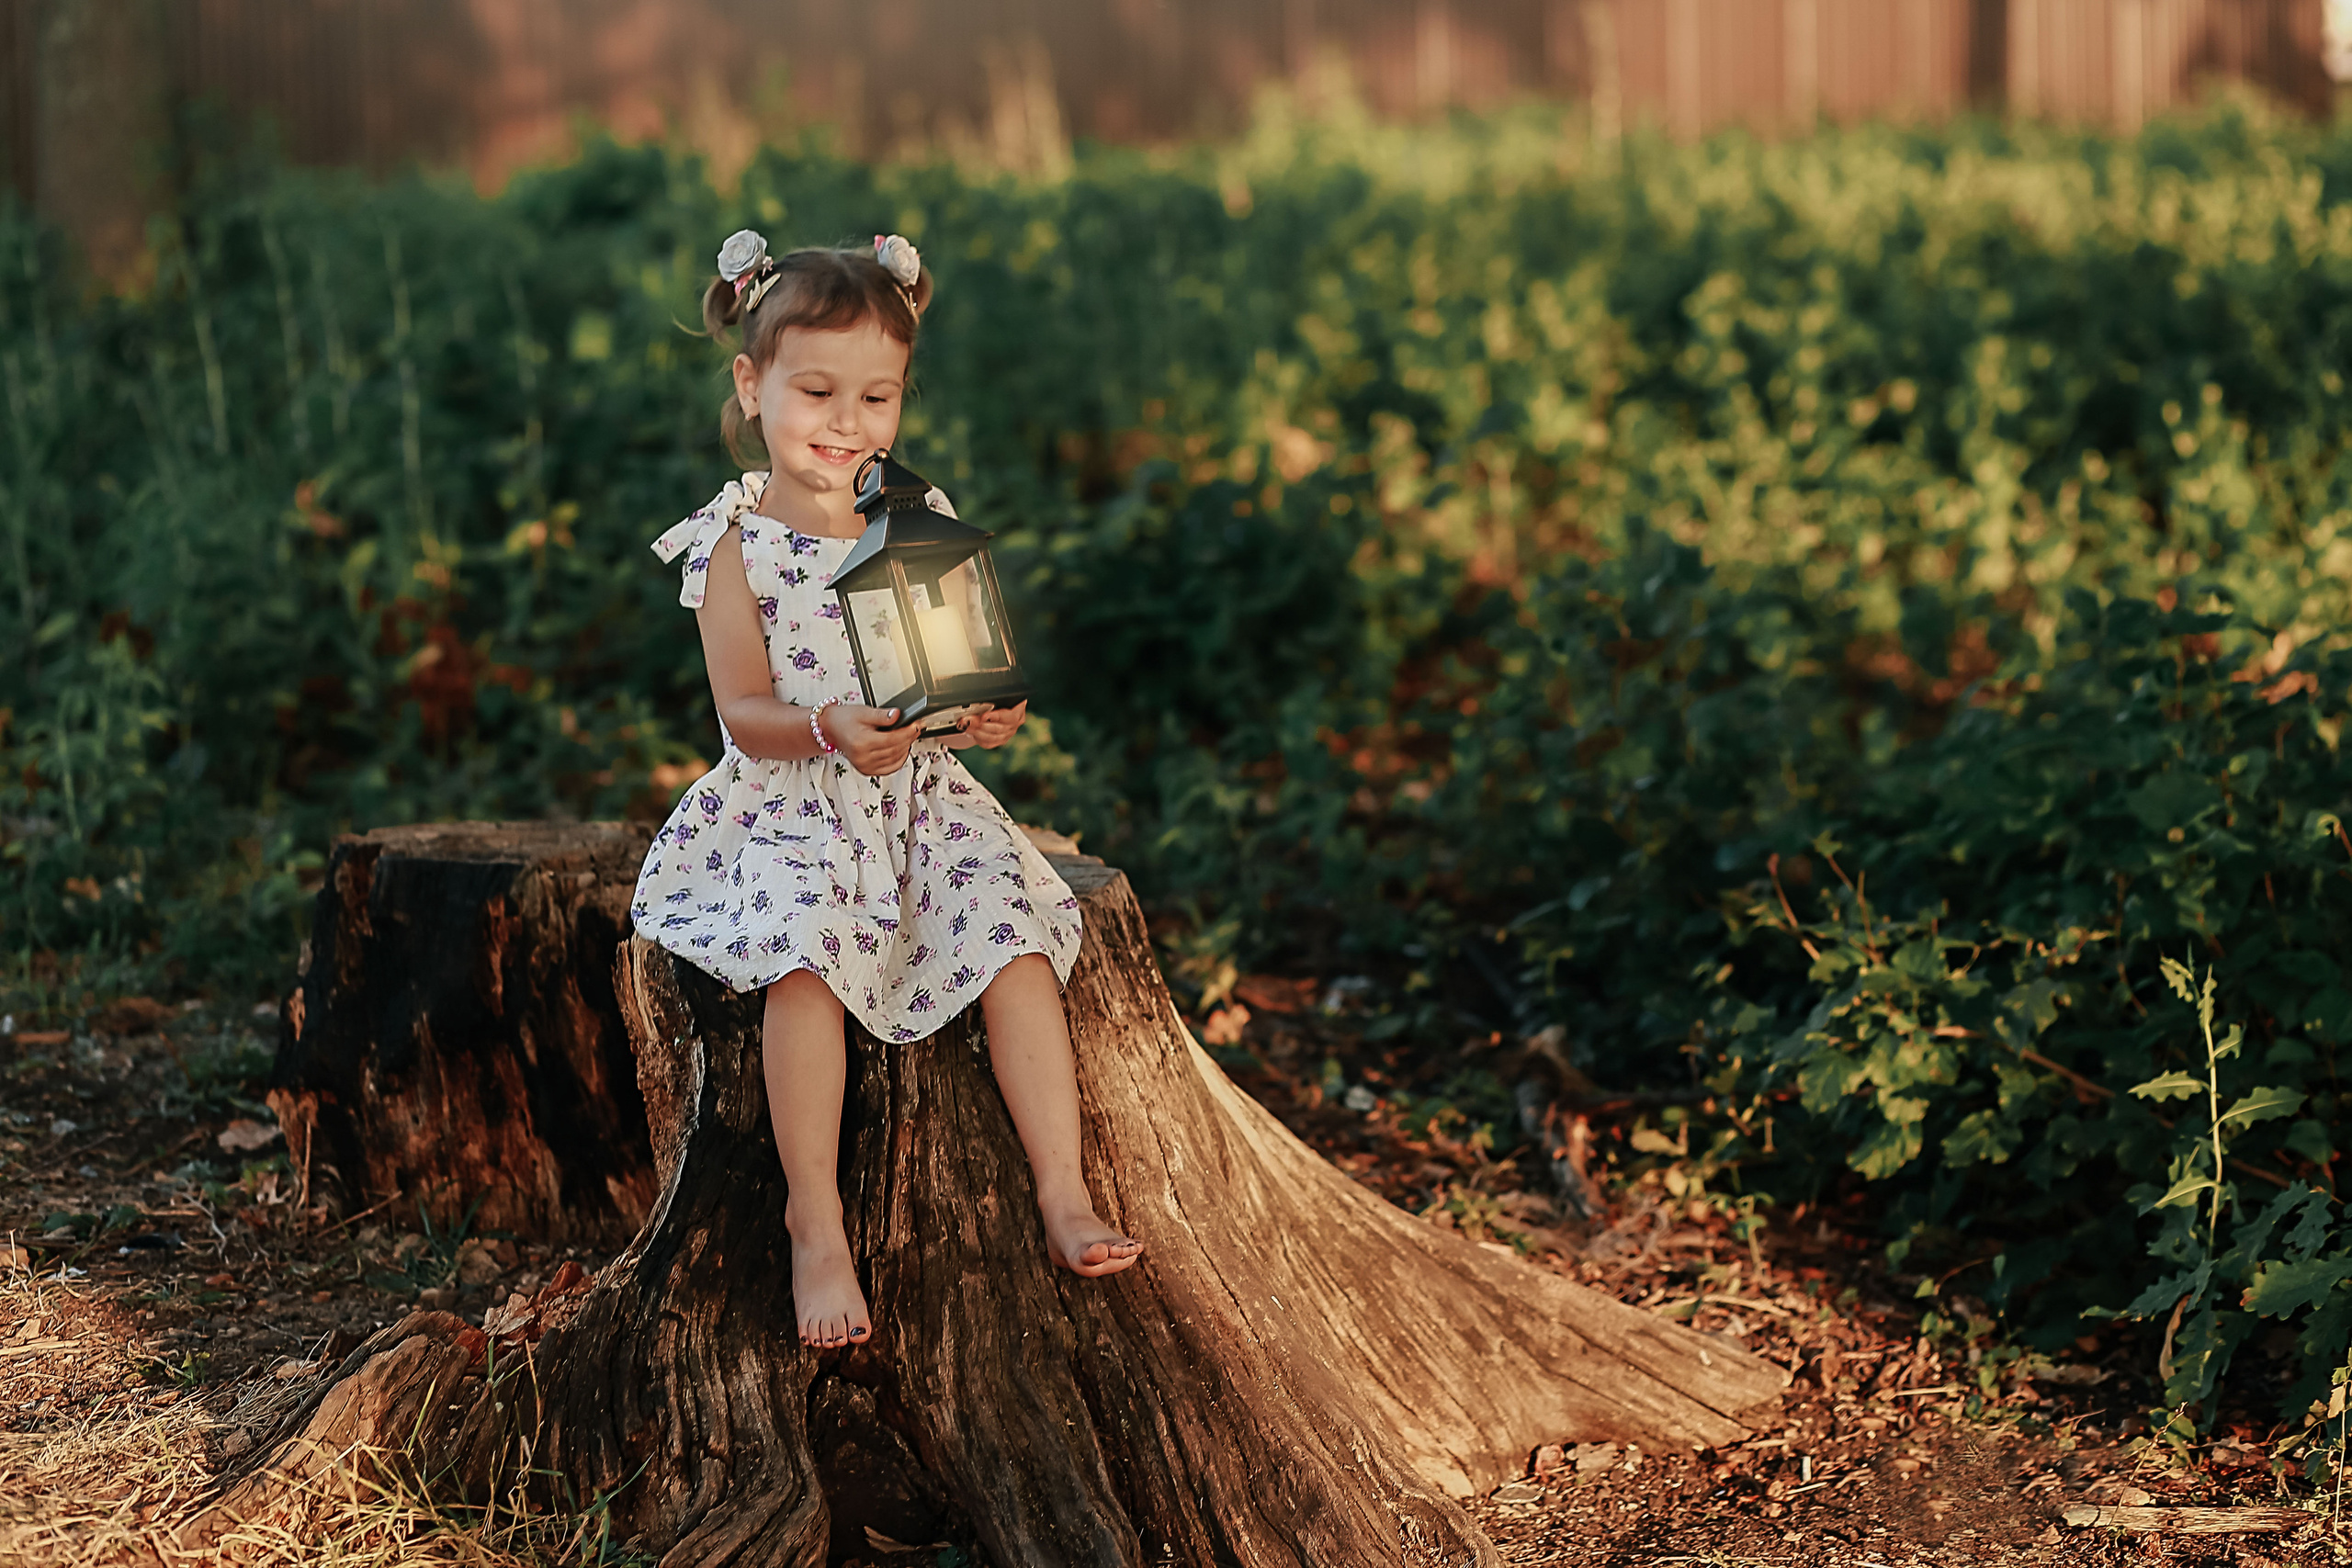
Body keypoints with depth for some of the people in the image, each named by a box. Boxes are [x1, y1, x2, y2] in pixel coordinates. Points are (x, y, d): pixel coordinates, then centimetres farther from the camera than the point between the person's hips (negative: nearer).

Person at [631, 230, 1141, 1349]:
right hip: (793, 814, -3)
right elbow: (744, 715, -9)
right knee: (805, 951, -31)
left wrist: (980, 716, -14)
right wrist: (828, 732, -28)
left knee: (1010, 930, -20)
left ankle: (1062, 1194, -13)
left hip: (921, 797, 3)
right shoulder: (736, 544, -3)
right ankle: (815, 1222, -21)